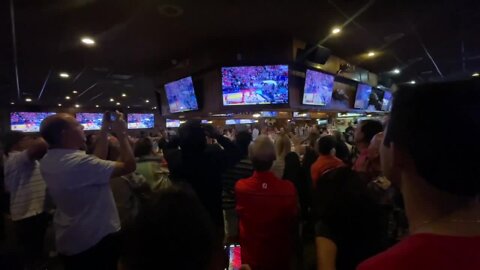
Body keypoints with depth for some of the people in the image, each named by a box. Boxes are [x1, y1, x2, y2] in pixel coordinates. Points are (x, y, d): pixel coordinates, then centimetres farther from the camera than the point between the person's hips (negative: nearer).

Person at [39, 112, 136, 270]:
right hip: (96, 240, -9)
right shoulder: (79, 162, -32)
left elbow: (97, 159, 4)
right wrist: (122, 133, -17)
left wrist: (105, 130, 1)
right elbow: (129, 166, -26)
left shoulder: (47, 161, -1)